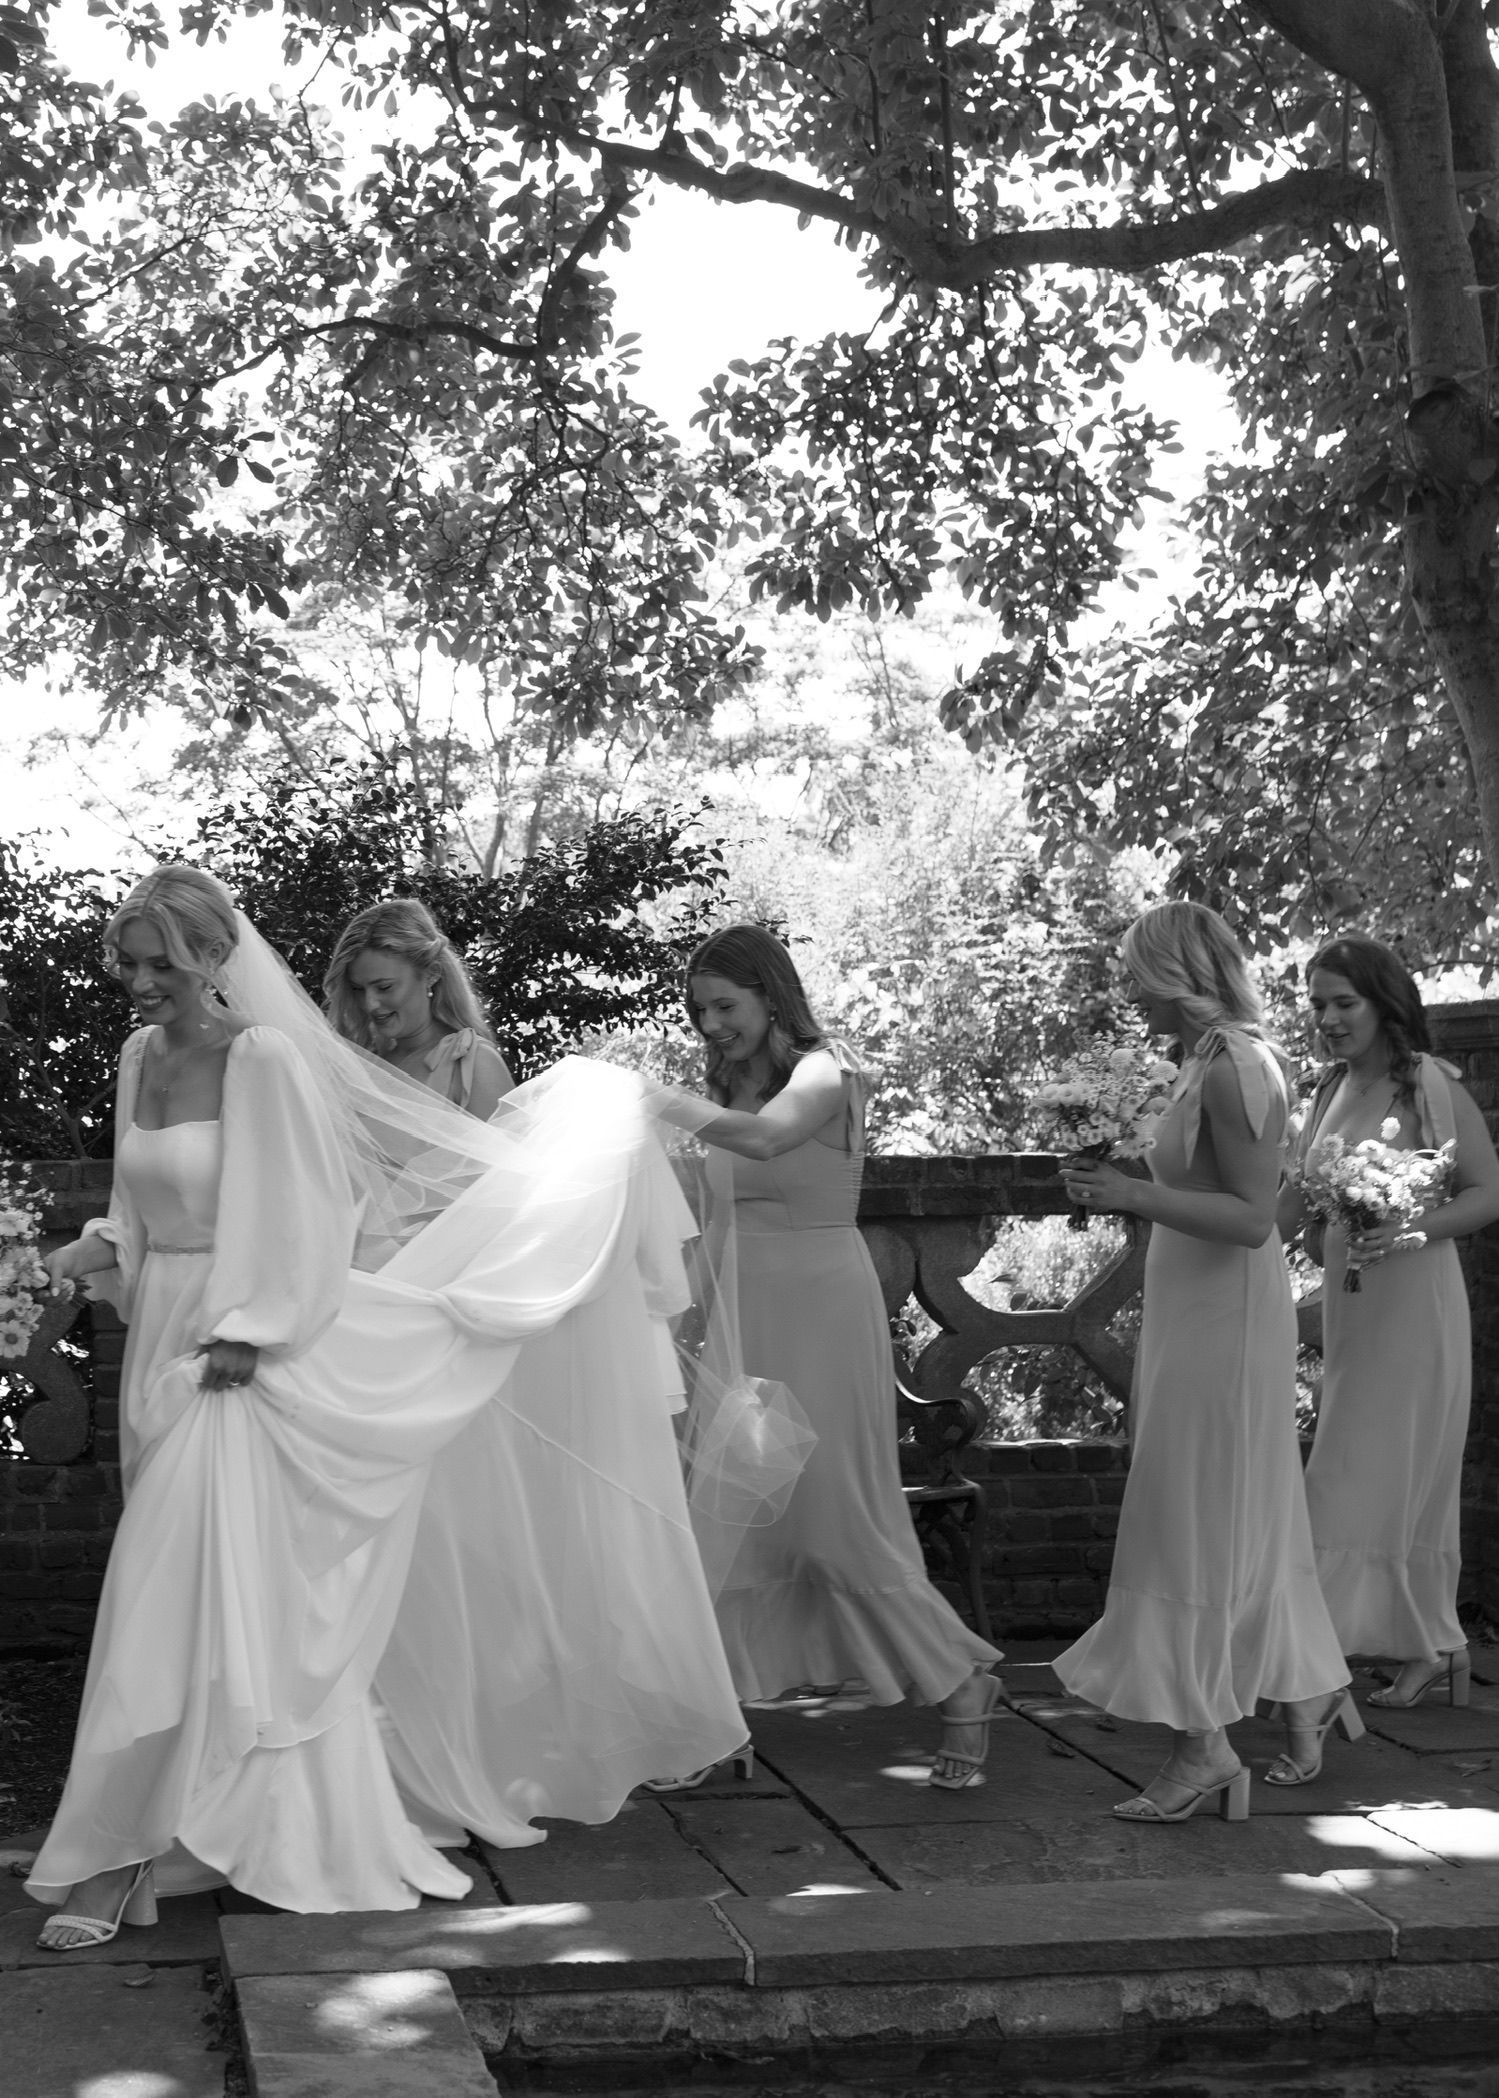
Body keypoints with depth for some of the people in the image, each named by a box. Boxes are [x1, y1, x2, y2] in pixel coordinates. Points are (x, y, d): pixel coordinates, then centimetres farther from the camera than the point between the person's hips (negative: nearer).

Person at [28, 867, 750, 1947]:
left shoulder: (266, 1058, -14)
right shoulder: (139, 1056, 10)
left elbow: (295, 1220, -14)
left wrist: (249, 1333, -18)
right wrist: (98, 1251, 2)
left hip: (247, 1357, -8)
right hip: (164, 1347, 8)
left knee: (194, 1598, -9)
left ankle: (123, 1853, -4)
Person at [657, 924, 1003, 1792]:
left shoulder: (825, 1071, -8)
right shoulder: (737, 1085, 12)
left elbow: (762, 1138, -29)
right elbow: (724, 1209, 11)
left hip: (819, 1307, -7)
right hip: (745, 1321, 7)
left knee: (842, 1524, -3)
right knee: (723, 1525, 4)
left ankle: (964, 1685, 14)